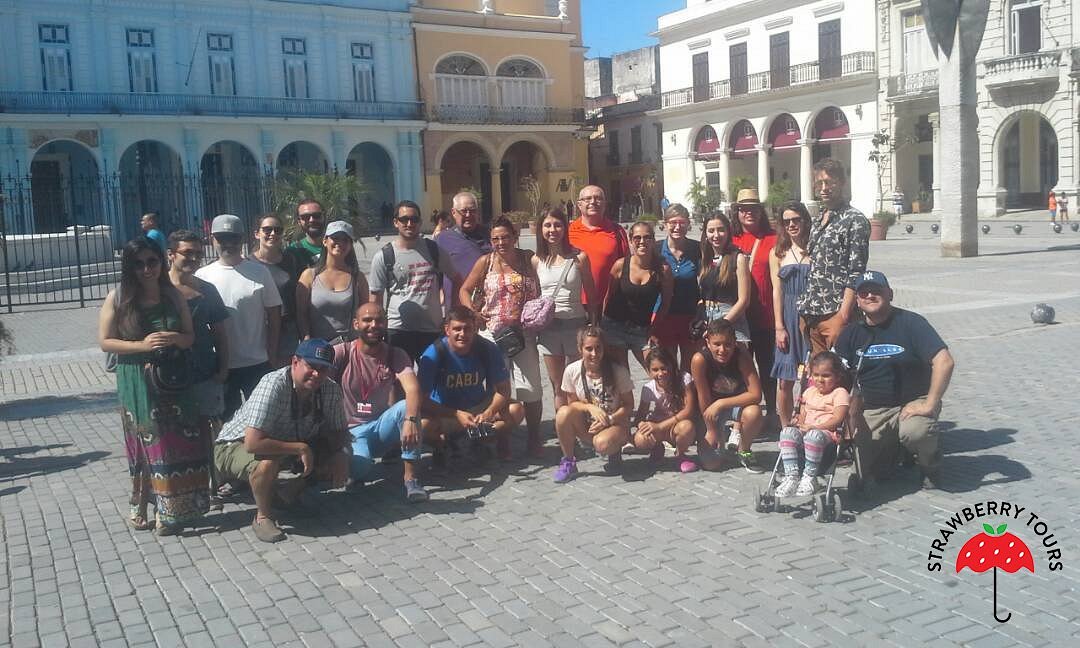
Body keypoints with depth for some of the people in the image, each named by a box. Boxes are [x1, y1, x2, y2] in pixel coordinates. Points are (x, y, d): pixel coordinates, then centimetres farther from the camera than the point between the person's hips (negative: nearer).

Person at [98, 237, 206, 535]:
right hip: (137, 383, -2)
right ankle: (140, 506, 20)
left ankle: (171, 509, 13)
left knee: (180, 444, 0)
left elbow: (190, 337, 8)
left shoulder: (173, 295, 4)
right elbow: (104, 342, -3)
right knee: (147, 446, 3)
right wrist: (141, 345, -17)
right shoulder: (118, 298, -3)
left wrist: (174, 338, -14)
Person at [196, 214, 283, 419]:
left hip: (257, 364, -1)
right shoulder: (202, 276, 3)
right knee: (225, 421, 14)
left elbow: (274, 317, 1)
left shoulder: (259, 272, -1)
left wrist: (270, 356, -2)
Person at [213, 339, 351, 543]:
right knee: (267, 462, -38)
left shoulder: (331, 390, -15)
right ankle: (263, 517, -10)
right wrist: (300, 448, -34)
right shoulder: (273, 386, -35)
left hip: (287, 444, 7)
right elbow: (252, 443, -40)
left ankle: (291, 491, 17)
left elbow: (338, 431, 0)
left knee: (338, 457, -8)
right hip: (236, 445, -6)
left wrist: (340, 456, -21)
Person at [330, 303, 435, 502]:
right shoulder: (342, 353, -8)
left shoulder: (396, 355, -5)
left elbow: (413, 389, -23)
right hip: (353, 431, -2)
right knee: (359, 467, -33)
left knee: (406, 406, -29)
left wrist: (410, 420, -44)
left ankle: (411, 476, -22)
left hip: (383, 426, 2)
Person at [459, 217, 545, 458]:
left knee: (531, 390, 1)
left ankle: (534, 438, 18)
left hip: (523, 334, 0)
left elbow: (540, 294, 8)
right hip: (492, 334, 0)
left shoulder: (528, 260, 3)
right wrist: (471, 311, -11)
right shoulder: (485, 262, 1)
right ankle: (501, 441, 19)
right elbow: (465, 290, 6)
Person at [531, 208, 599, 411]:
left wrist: (593, 325, 0)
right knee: (558, 387, 8)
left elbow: (590, 293, 2)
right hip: (548, 326, 2)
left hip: (575, 324, -2)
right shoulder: (537, 260, 4)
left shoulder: (579, 257, -3)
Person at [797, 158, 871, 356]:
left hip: (835, 313, -7)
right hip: (811, 315, 7)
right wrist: (805, 311, 11)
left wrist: (842, 317, -18)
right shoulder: (817, 221, 17)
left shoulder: (855, 220, -6)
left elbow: (856, 274, -12)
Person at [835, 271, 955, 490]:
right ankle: (893, 448, 27)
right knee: (869, 468, -9)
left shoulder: (910, 323, -10)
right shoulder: (851, 333, 4)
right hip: (872, 410, 4)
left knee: (915, 431, -36)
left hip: (912, 403, -4)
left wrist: (929, 405, -23)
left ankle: (930, 464, 0)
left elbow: (944, 362, -20)